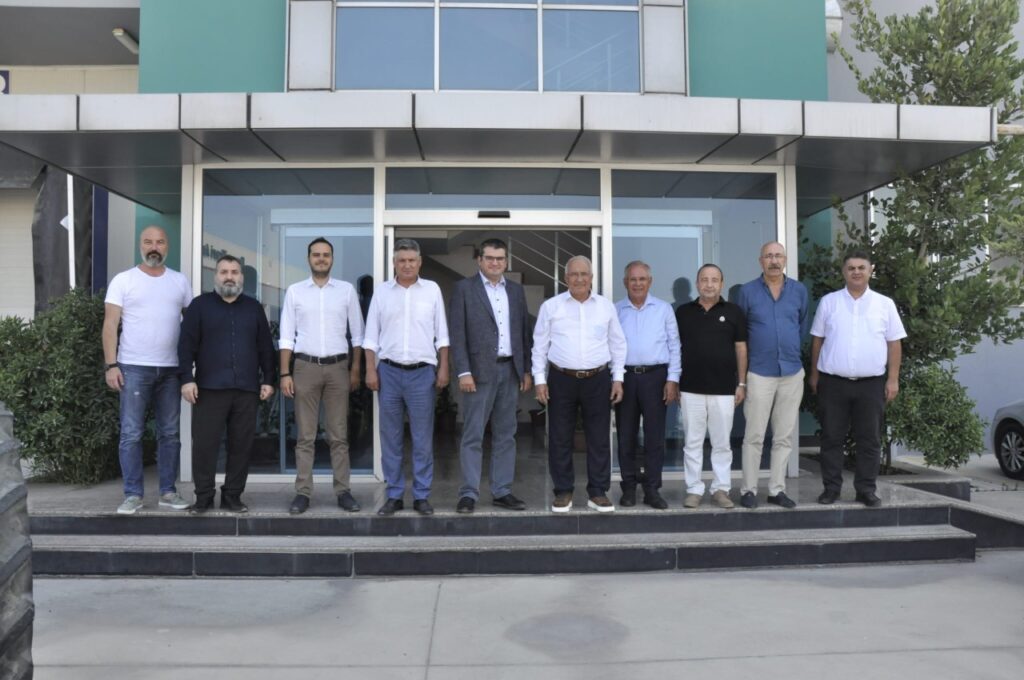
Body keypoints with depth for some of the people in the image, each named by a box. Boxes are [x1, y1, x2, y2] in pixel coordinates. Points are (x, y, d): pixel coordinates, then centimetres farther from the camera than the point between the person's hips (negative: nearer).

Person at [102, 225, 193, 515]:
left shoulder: (180, 281, 9)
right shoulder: (123, 280, 1)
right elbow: (110, 324, -2)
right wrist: (111, 365, -10)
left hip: (171, 368, 3)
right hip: (134, 367, -3)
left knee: (170, 433, 7)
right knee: (131, 433, -1)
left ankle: (168, 492, 16)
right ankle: (133, 494, 8)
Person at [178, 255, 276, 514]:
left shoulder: (254, 308, 15)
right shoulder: (199, 305, 8)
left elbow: (265, 347, 14)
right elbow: (186, 345, 2)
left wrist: (268, 380, 7)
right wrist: (187, 379, -8)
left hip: (247, 389, 2)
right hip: (209, 388, -2)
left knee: (241, 445, 3)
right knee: (205, 444, -1)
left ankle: (232, 496, 13)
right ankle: (203, 497, 10)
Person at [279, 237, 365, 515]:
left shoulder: (346, 290, 5)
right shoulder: (295, 291, 4)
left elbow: (357, 334, 8)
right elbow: (287, 336, 3)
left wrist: (355, 369, 3)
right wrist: (285, 374, -3)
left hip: (337, 367, 0)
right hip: (305, 366, 0)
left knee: (339, 435, 5)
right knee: (305, 436, 4)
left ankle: (343, 491, 10)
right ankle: (303, 492, 10)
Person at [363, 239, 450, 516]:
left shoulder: (432, 290, 4)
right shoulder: (382, 292, 6)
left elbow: (441, 334, 5)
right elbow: (371, 336, 6)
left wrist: (443, 368, 0)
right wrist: (371, 370, 0)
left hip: (422, 371, -1)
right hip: (389, 371, 1)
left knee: (423, 438, 3)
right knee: (390, 437, 6)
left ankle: (421, 496, 13)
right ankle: (394, 495, 17)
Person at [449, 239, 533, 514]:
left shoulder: (516, 290, 13)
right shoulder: (464, 288, -1)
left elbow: (525, 332, 14)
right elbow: (457, 334, -6)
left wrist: (526, 370, 8)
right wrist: (463, 372, -14)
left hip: (510, 370, 5)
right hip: (480, 370, -5)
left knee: (506, 435, 9)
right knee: (472, 436, -2)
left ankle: (502, 492, 16)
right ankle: (469, 493, 4)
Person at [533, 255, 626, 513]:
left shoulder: (606, 306, 7)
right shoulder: (551, 306, 2)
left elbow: (617, 344, 10)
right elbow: (540, 346, 3)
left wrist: (618, 378, 5)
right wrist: (540, 379, -2)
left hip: (598, 380, 1)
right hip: (561, 379, -1)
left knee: (599, 438, 5)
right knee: (560, 439, 4)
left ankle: (598, 492, 16)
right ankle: (563, 492, 16)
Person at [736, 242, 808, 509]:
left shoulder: (799, 291, 6)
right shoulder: (748, 291, -1)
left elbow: (803, 326, 18)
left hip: (792, 372, 3)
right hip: (760, 372, -3)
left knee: (785, 437, 8)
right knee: (754, 436, -1)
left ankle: (777, 490, 18)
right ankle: (749, 490, 8)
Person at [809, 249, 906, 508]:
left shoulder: (885, 304, 6)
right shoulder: (828, 302, 5)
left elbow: (894, 343, 5)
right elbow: (817, 339, 9)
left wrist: (893, 379, 0)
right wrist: (814, 374, 7)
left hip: (872, 383, 0)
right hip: (833, 382, 0)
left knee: (870, 440, 6)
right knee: (831, 438, 5)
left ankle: (866, 489, 16)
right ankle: (831, 487, 14)